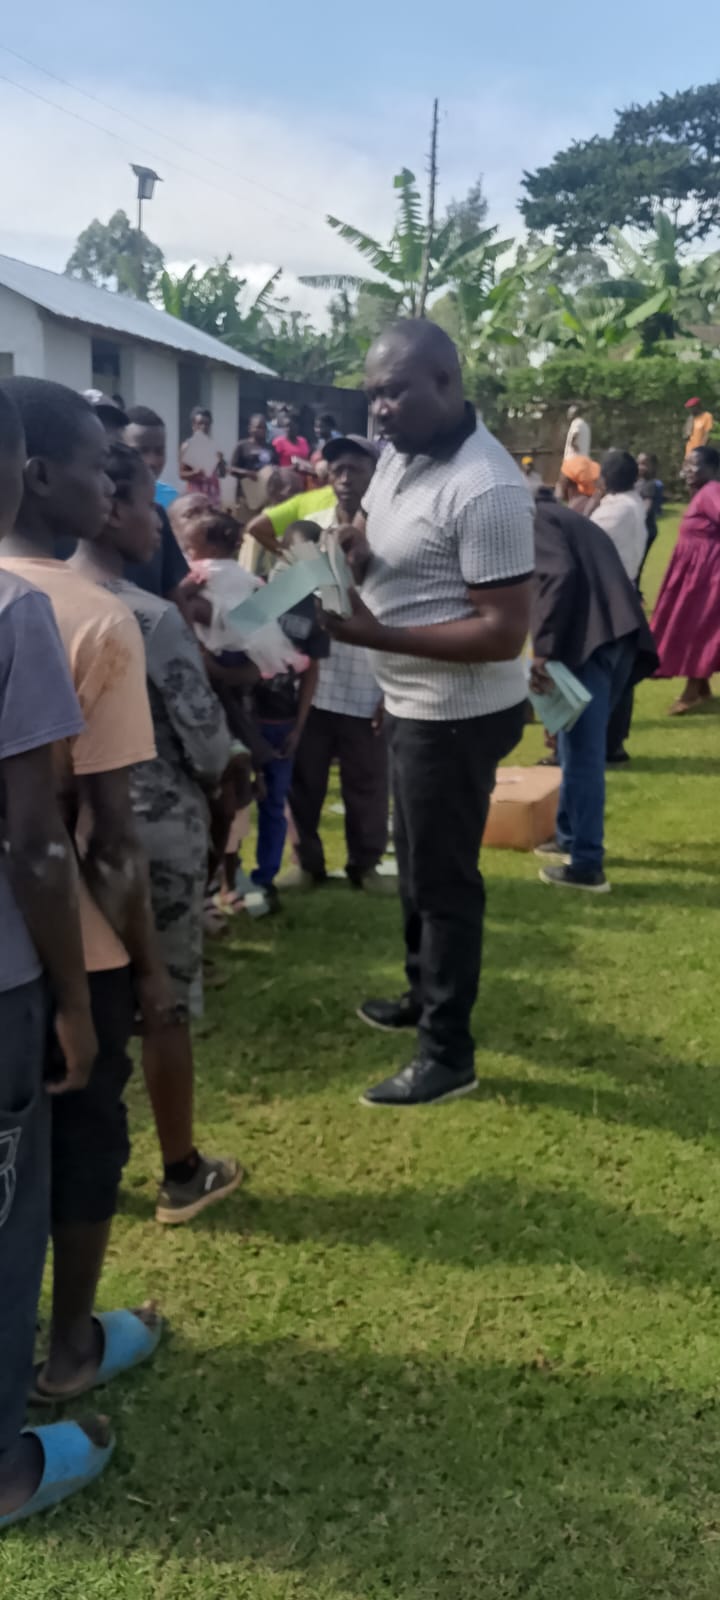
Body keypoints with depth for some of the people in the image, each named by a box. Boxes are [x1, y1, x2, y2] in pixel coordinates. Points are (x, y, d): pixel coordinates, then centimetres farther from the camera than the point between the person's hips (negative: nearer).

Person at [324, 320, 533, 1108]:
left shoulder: (485, 490, -27)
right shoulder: (398, 453, 2)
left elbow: (504, 633, -28)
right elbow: (366, 539, 18)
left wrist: (373, 634, -29)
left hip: (457, 715, -9)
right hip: (410, 702, 9)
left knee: (442, 877, 2)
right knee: (416, 863, 23)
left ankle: (448, 1053, 18)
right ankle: (424, 994, 43)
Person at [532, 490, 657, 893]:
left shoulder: (531, 520, 3)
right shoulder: (563, 516, 30)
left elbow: (560, 576, -15)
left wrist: (543, 651, -17)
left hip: (589, 639, -9)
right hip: (617, 634, 9)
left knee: (582, 754, -4)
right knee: (579, 749, 21)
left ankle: (586, 865, 1)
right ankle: (570, 838, 32)